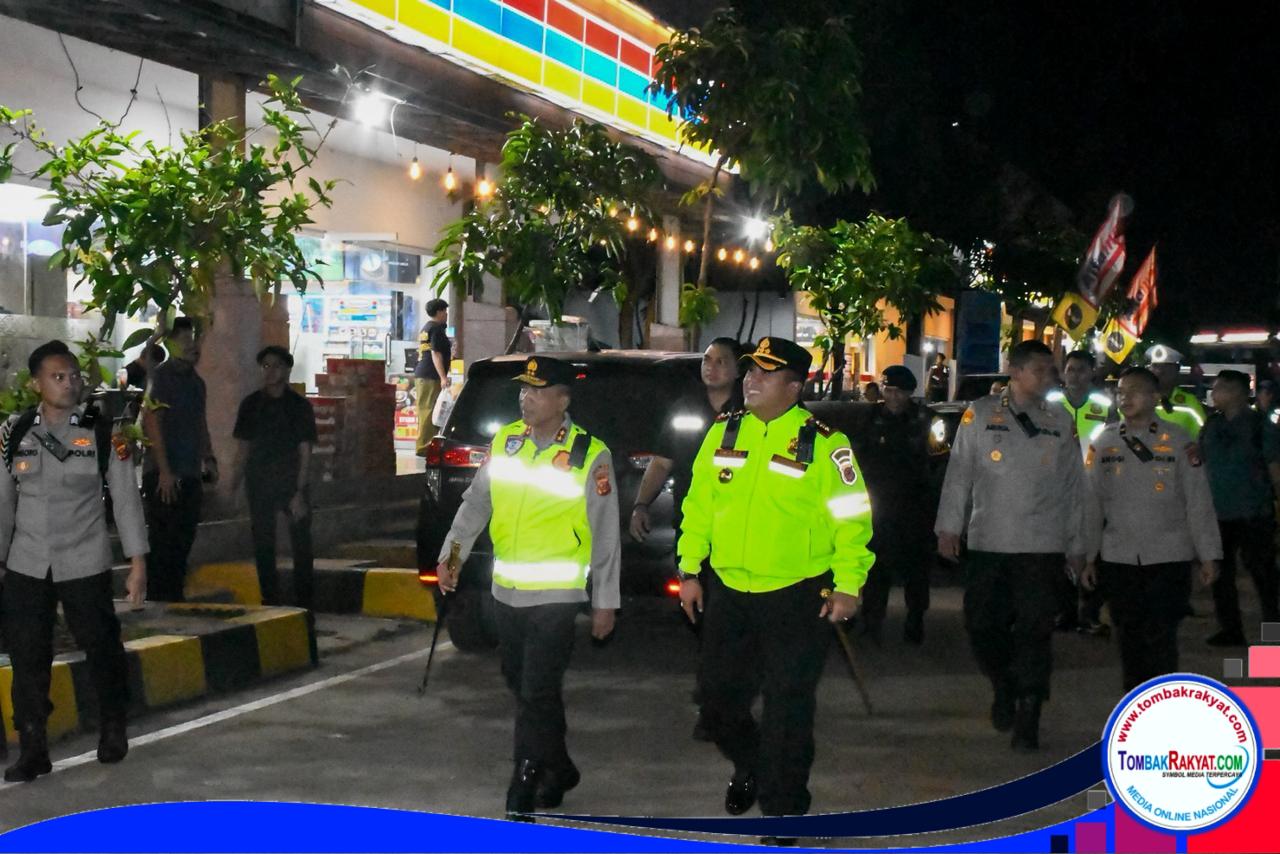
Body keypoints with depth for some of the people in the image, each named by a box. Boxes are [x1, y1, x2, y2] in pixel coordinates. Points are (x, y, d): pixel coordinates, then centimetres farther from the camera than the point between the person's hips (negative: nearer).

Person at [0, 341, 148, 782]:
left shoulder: (103, 434, -6)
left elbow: (126, 498, -2)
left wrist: (137, 563, -4)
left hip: (85, 564, -2)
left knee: (102, 647, 7)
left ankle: (113, 730, 30)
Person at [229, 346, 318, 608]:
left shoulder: (299, 405, -1)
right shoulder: (251, 404, 6)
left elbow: (305, 451, -4)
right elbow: (242, 448, 9)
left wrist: (300, 492, -13)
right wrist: (233, 487, 1)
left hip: (291, 482, -2)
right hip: (259, 483, 2)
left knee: (301, 545, -5)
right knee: (263, 546, 5)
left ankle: (303, 603, 2)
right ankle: (270, 603, 14)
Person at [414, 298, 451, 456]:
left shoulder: (426, 328, 20)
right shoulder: (436, 329, -10)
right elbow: (436, 354, -17)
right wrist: (443, 377, -22)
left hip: (420, 375, 10)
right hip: (431, 376, -10)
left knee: (424, 410, 13)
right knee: (430, 412, -9)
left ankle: (422, 445, 17)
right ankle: (424, 447, -11)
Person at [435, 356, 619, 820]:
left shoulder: (590, 455, -9)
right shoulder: (505, 441, 4)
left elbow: (605, 536, -5)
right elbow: (475, 502, 11)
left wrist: (606, 603, -4)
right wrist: (451, 555, 2)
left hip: (555, 595, -6)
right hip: (506, 591, 6)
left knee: (537, 694, -7)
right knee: (521, 686, 16)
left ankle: (523, 790, 2)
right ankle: (559, 770, 34)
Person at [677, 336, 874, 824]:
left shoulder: (823, 444, -11)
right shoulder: (723, 434, 5)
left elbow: (851, 517, -10)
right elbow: (698, 505, 10)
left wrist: (848, 585, -13)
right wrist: (690, 570, 8)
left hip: (797, 597, -5)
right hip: (728, 593, 5)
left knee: (788, 710, 3)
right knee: (719, 700, 15)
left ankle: (783, 807, 18)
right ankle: (750, 767, 43)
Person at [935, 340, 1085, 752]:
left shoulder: (1060, 422, 9)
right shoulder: (979, 414, 4)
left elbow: (1073, 487, 12)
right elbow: (959, 472, 6)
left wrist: (1076, 545, 11)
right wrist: (950, 526, 1)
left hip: (1042, 545, 0)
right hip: (987, 543, 0)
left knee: (1034, 629, -3)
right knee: (982, 624, 4)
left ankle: (1027, 718, 5)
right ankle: (1004, 687, 31)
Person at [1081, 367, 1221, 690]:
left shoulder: (1178, 442, -1)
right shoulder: (1102, 443, 6)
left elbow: (1198, 502, 0)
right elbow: (1091, 503, 7)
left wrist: (1208, 555, -2)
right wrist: (1086, 556, 6)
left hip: (1169, 558, -3)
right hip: (1118, 559, 3)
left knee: (1160, 637, -7)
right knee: (1129, 636, 10)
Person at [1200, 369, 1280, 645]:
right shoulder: (1211, 425, 9)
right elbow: (1201, 465, 14)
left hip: (1253, 515, -5)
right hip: (1218, 514, 5)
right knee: (1221, 573, 8)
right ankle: (1230, 629, 16)